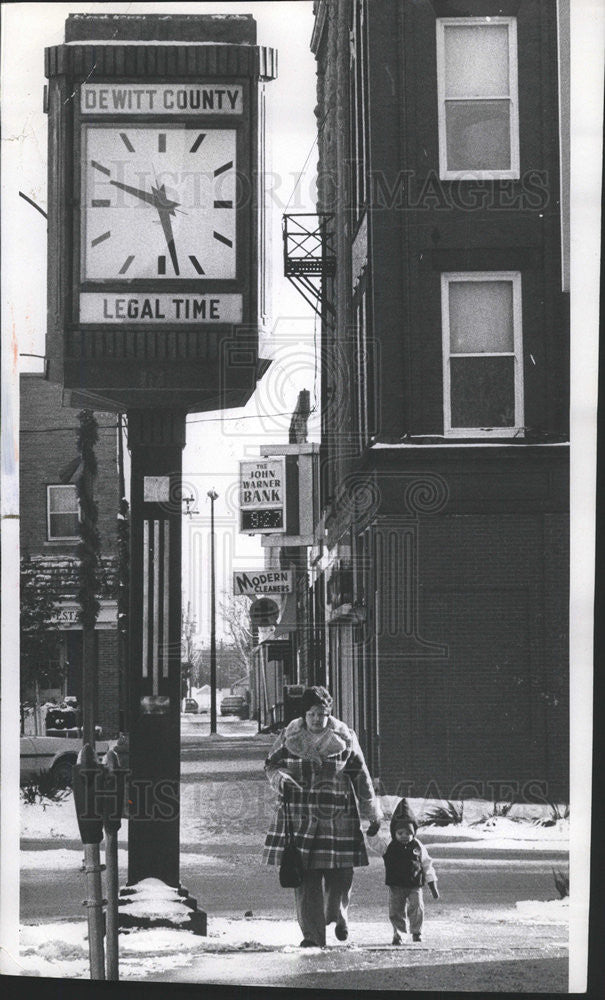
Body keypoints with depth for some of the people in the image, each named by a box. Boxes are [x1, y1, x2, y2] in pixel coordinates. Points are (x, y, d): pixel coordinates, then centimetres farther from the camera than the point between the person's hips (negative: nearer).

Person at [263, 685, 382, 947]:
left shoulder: (344, 738, 3)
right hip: (299, 815, 0)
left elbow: (361, 778, 9)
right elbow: (271, 765, 14)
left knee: (340, 876, -1)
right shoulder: (290, 737, 3)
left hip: (337, 817, 0)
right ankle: (312, 934, 2)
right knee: (305, 878, -4)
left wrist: (373, 815, 11)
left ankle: (337, 916, 30)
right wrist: (280, 780, -9)